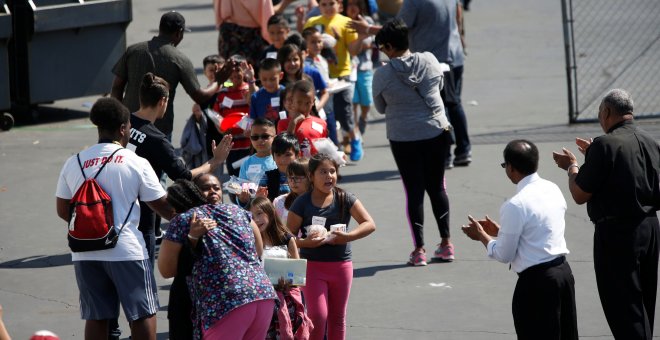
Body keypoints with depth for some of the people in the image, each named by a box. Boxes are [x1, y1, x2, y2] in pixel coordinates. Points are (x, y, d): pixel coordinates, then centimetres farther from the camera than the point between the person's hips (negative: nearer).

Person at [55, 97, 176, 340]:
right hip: (127, 251, -4)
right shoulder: (136, 164, -5)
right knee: (142, 313, 7)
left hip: (85, 254, 4)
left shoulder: (73, 164, 5)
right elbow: (162, 206, 0)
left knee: (96, 316, 10)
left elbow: (63, 211, 11)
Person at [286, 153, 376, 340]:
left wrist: (347, 236, -18)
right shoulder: (302, 203, -5)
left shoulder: (344, 199, -1)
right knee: (318, 315, -12)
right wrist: (306, 242, -24)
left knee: (337, 317, 11)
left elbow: (369, 224, -4)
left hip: (341, 265, 2)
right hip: (312, 266, -2)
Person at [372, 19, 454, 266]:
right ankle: (446, 244, 18)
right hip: (436, 132, 2)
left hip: (403, 138, -2)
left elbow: (381, 108, 2)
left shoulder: (382, 75, -12)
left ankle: (419, 249, 4)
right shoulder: (429, 61, -5)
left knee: (414, 191, 5)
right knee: (437, 187, 15)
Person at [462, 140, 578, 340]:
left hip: (536, 282, -8)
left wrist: (482, 236, 6)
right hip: (563, 271, 8)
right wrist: (499, 230, 19)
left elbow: (504, 255, -10)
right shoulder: (553, 190, 5)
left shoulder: (515, 206, -18)